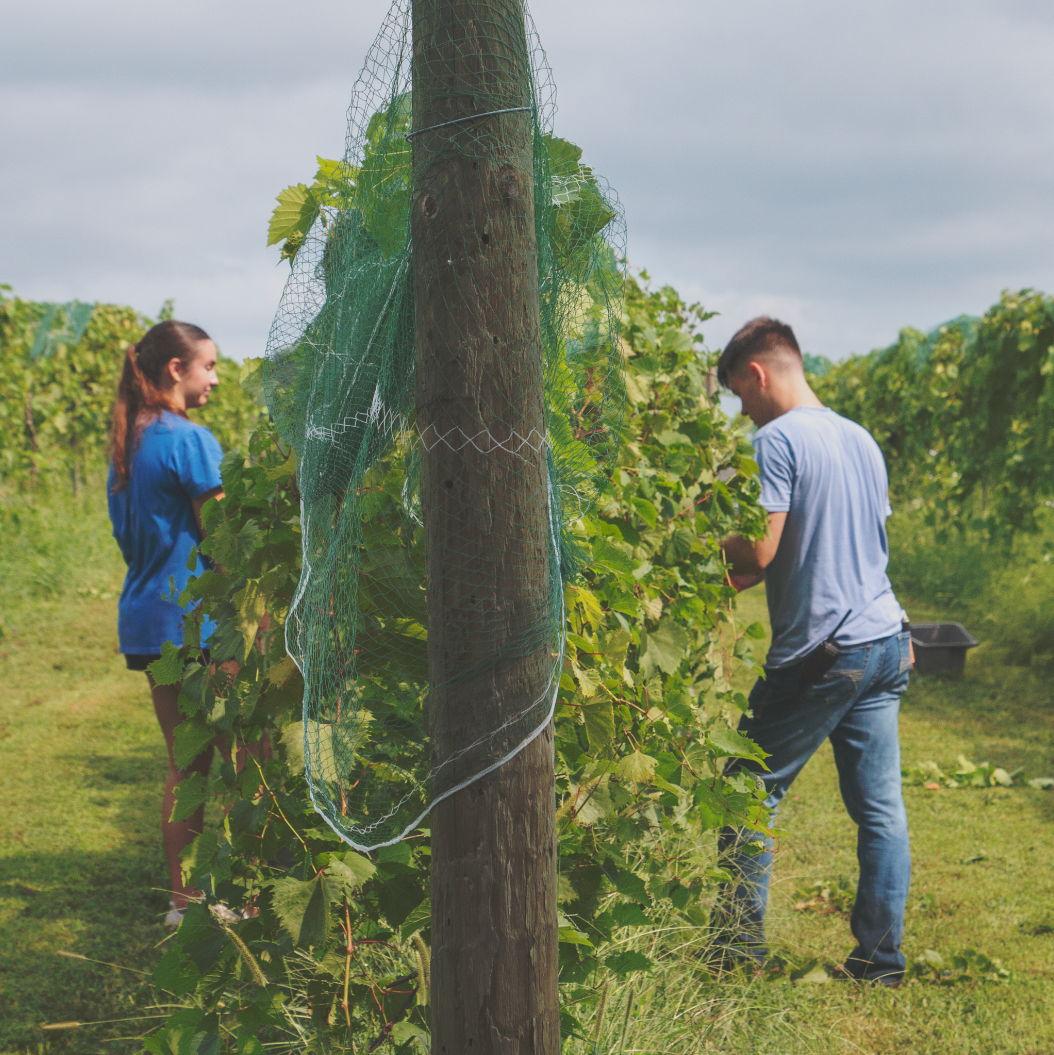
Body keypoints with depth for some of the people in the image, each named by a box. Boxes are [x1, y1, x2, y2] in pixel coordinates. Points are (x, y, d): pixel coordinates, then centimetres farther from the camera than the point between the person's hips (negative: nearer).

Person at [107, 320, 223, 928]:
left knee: (184, 760, 14)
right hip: (191, 618, -8)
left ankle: (184, 894, 20)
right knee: (199, 763, 0)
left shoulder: (128, 444, 12)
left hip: (147, 618, 8)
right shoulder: (189, 440, -15)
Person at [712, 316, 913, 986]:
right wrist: (738, 579, 18)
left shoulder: (777, 441, -12)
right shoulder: (862, 439, 14)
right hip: (886, 639, 8)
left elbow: (759, 552, -18)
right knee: (880, 806, 8)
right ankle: (882, 958, 12)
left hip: (822, 652, -8)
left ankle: (740, 945, 10)